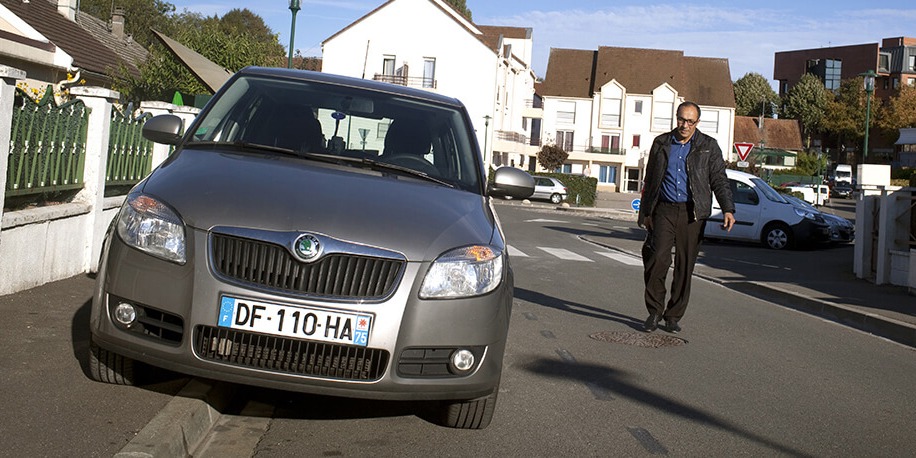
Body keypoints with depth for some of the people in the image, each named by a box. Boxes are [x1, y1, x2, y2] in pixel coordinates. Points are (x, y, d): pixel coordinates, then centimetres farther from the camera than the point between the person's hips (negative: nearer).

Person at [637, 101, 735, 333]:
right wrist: (645, 212, 16)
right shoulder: (661, 143, 11)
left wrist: (728, 210, -12)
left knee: (685, 266, 2)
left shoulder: (708, 146, 5)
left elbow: (719, 180, 2)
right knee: (658, 258, -14)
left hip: (692, 213, 0)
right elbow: (650, 181, 17)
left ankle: (673, 316, 14)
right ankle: (655, 310, 3)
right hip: (664, 210, 1)